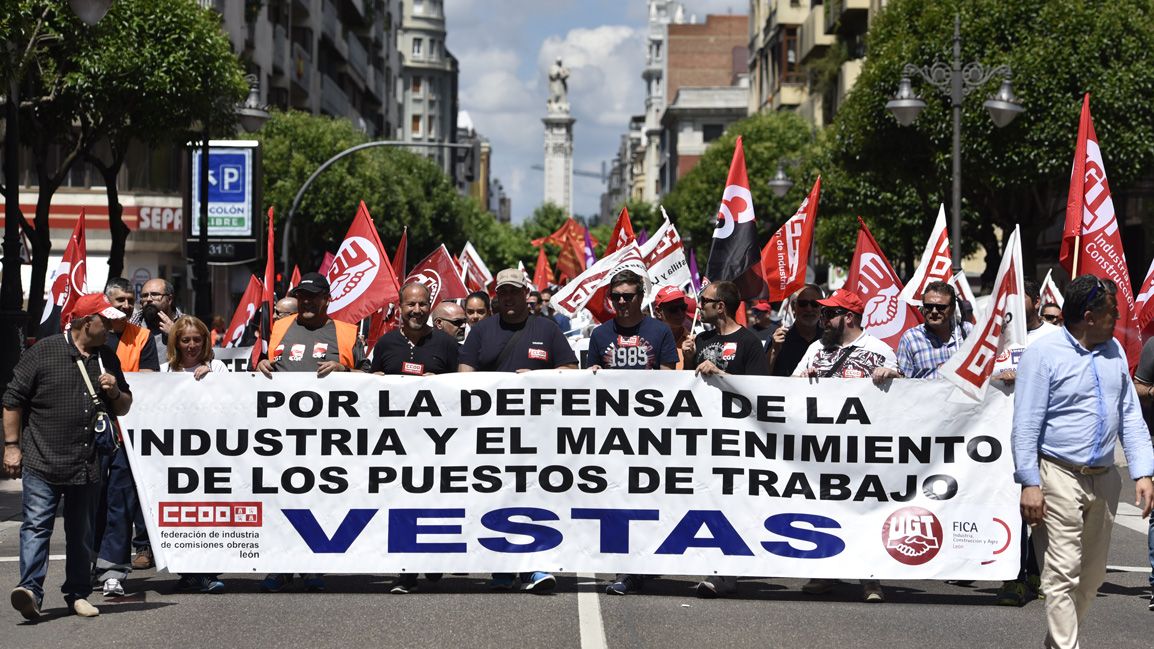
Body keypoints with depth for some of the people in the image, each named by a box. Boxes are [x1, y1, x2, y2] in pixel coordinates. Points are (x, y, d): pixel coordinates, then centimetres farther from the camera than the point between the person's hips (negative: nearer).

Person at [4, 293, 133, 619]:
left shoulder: (107, 359, 12)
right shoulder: (43, 352, -4)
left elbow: (124, 408, 22)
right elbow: (13, 399, -2)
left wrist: (115, 392, -1)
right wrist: (12, 446, -5)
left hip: (88, 466, 5)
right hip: (42, 461, -5)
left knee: (82, 532, 10)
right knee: (37, 525, -12)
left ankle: (78, 593, 19)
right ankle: (30, 589, -16)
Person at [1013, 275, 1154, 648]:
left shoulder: (1113, 351, 11)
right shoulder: (1043, 353, -8)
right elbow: (1025, 425, -10)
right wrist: (1030, 484, -15)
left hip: (1104, 478, 7)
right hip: (1060, 477, -7)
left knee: (1092, 575, 11)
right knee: (1063, 572, -9)